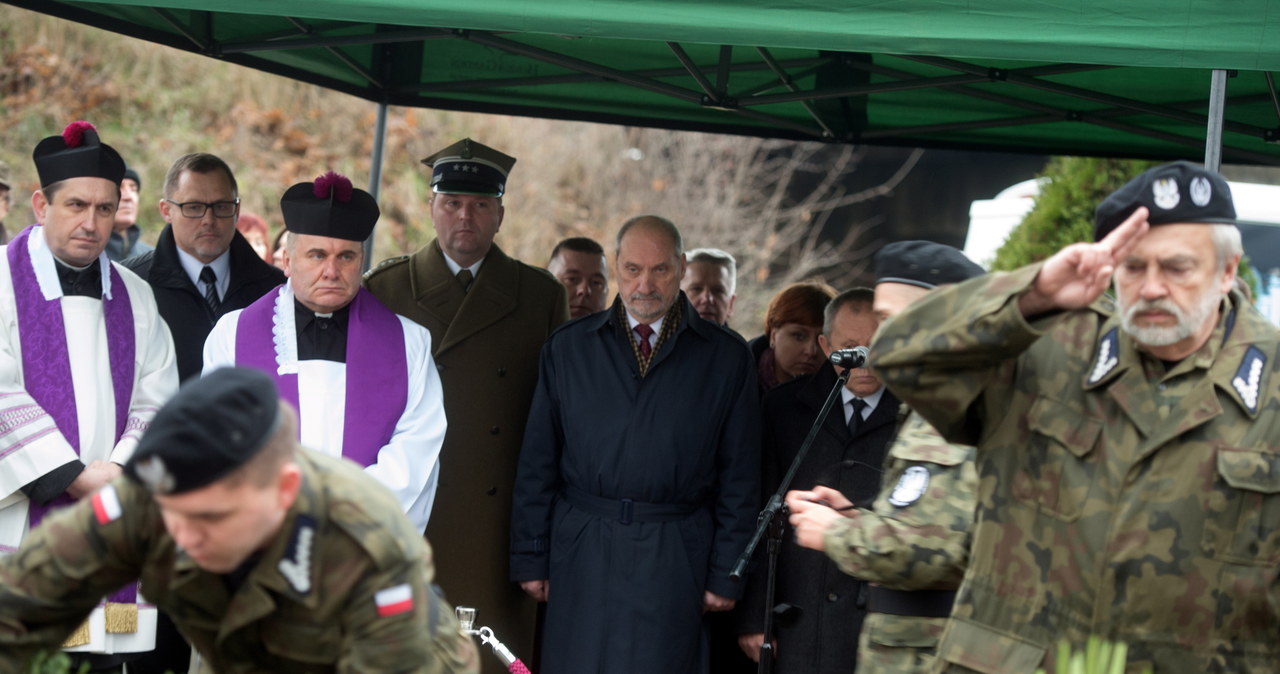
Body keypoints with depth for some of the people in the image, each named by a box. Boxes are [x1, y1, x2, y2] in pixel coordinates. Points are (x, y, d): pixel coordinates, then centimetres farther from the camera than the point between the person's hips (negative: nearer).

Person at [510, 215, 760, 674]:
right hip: (581, 553, 1)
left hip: (673, 561, -1)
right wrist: (530, 558, 3)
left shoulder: (725, 357, 5)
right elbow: (537, 463, 7)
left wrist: (727, 574, 1)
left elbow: (739, 477, 5)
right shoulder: (568, 348, 8)